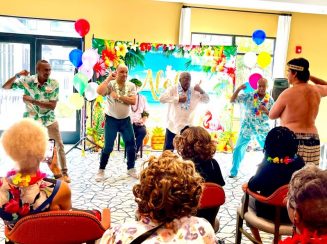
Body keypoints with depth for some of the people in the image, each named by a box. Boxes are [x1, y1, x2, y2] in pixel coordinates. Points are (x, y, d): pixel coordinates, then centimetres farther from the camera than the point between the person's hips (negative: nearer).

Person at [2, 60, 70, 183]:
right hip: (31, 120, 0)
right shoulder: (26, 81, -12)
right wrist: (17, 75, -25)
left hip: (49, 119, 0)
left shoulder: (54, 83, -14)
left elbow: (52, 106, -18)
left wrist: (32, 100, -25)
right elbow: (5, 87, -9)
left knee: (59, 145, 4)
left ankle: (64, 172, 19)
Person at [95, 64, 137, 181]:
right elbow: (99, 91, -30)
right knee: (108, 147, -2)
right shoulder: (110, 84, -10)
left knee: (131, 145, 7)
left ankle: (131, 168, 24)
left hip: (125, 120, 4)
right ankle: (101, 171, 13)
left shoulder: (131, 86, -2)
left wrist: (119, 96, -19)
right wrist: (108, 78, -22)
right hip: (111, 119, -3)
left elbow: (133, 101, -13)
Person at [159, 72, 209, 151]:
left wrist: (201, 91, -16)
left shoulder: (195, 91, 3)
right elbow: (161, 98, -17)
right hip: (173, 125, -2)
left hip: (187, 127, 2)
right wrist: (178, 99, -20)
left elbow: (206, 100, 3)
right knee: (168, 150, 7)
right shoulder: (173, 89, -4)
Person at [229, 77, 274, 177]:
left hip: (263, 130, 2)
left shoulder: (270, 100, 0)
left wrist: (266, 111, -20)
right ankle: (234, 171, 6)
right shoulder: (248, 96, -5)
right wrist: (238, 89, -22)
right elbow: (232, 100, -10)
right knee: (238, 149, -7)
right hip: (247, 129, -2)